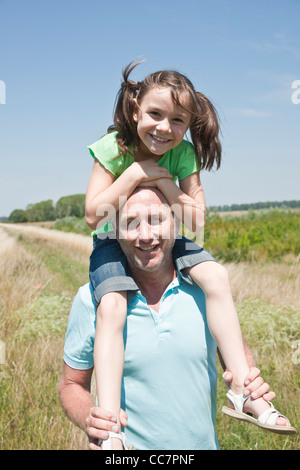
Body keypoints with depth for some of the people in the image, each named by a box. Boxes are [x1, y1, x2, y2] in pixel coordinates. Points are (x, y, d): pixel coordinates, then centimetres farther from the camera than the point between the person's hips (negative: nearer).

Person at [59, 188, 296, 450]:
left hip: (203, 443, 2)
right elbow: (72, 384, -2)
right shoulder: (92, 299, -13)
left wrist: (249, 386, -12)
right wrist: (88, 418, -22)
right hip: (126, 447, -1)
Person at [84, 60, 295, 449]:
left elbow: (196, 220, -14)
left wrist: (160, 178, -24)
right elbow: (93, 215, -22)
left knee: (215, 276, -21)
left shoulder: (183, 152, -10)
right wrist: (136, 173, -26)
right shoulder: (113, 148, -17)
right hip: (113, 242, -2)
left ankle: (242, 384, -13)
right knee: (111, 307, -30)